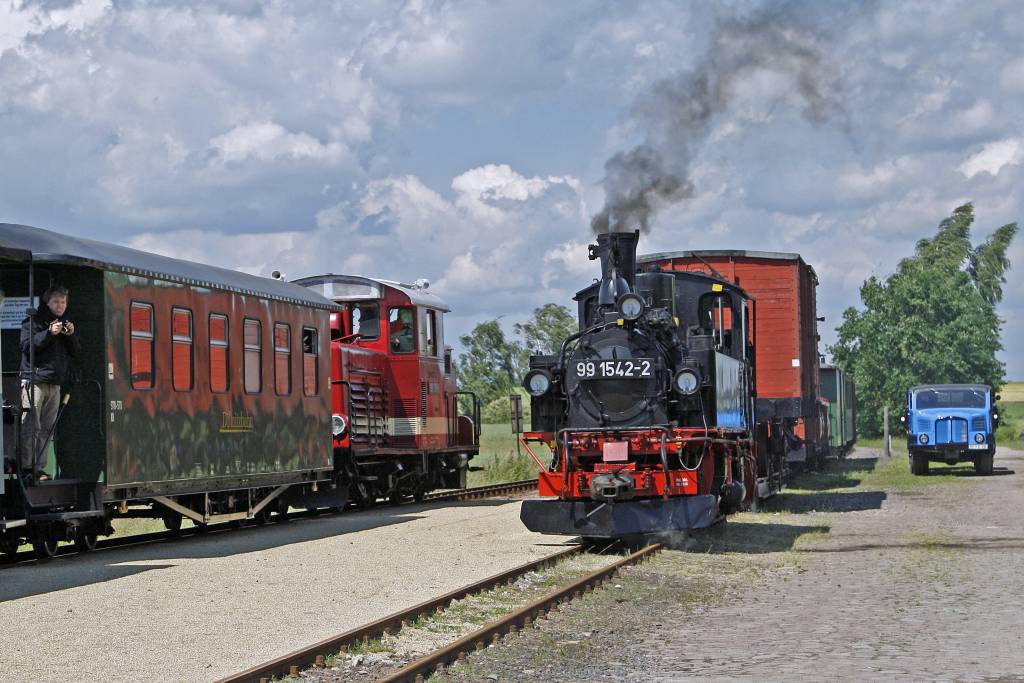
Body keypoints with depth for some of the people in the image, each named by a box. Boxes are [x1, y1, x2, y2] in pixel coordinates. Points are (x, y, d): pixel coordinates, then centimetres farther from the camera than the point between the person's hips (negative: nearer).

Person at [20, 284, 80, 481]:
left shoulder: (66, 323, 21)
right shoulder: (34, 321, 2)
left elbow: (76, 352, 18)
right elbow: (27, 345, -10)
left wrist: (71, 335, -1)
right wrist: (49, 333, -17)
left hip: (55, 382, 6)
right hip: (35, 380, -6)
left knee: (47, 429, 2)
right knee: (31, 426, -12)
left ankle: (39, 469, 2)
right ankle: (27, 467, -12)